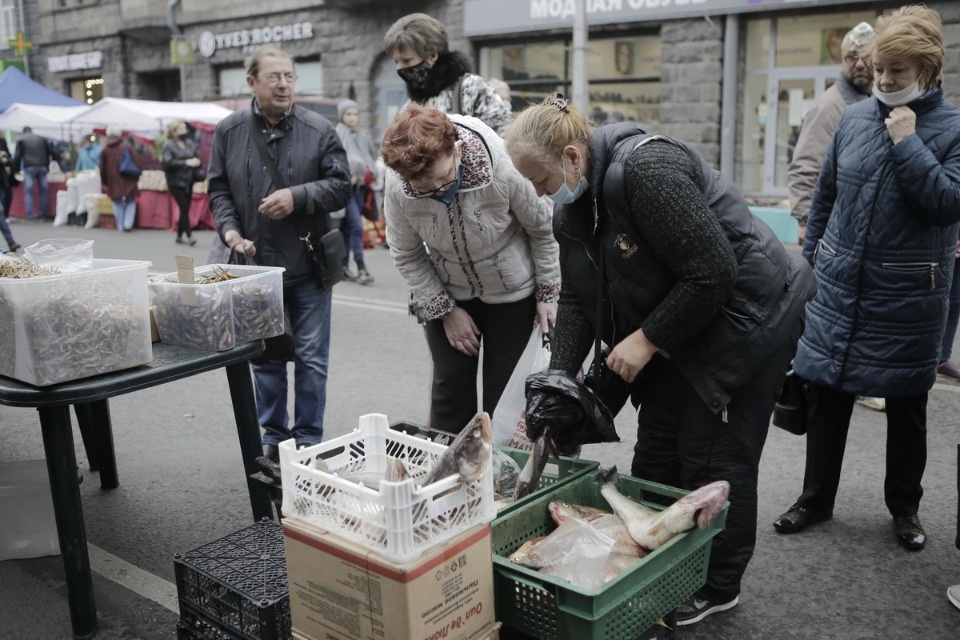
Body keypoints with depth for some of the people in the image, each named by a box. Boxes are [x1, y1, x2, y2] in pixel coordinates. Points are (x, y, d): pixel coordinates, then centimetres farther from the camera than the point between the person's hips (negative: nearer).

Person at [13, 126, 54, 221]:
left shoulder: (21, 140, 8)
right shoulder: (42, 139, 15)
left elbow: (17, 156, 3)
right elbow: (51, 153, 15)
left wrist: (15, 170, 9)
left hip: (29, 168, -2)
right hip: (42, 167, 2)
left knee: (28, 192, 0)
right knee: (43, 191, 10)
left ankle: (30, 215, -6)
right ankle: (43, 214, 9)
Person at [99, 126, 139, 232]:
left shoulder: (105, 150, 3)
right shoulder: (127, 147, -2)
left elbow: (103, 168, 6)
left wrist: (104, 183, 16)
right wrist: (136, 178, 9)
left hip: (114, 181, 2)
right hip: (128, 180, -1)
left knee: (118, 204, 8)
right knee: (131, 202, 8)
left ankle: (121, 227, 6)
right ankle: (128, 223, -9)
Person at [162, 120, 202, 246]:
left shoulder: (190, 143, 6)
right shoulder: (168, 145, -5)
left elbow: (196, 157, 13)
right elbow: (168, 162, -16)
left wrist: (196, 162, -10)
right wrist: (186, 162, -23)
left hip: (188, 181, 5)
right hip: (176, 182, -5)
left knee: (185, 209, 9)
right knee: (184, 208, -13)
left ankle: (180, 236, 20)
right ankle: (189, 235, -13)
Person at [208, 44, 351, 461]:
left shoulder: (319, 130, -3)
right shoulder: (229, 131, 3)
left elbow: (340, 186, -3)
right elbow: (218, 189, 7)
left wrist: (297, 196, -17)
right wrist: (230, 231, -9)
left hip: (308, 264, -2)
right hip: (256, 264, 2)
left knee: (311, 357, 5)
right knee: (265, 356, 12)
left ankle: (308, 439, 19)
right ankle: (273, 436, 27)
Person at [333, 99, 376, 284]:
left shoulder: (363, 136, 15)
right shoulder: (337, 135, -3)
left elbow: (373, 156, 21)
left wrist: (369, 174, 7)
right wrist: (349, 175, -14)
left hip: (360, 185, 6)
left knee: (349, 227, 10)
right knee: (356, 225, -14)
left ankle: (344, 266, 16)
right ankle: (361, 268, -13)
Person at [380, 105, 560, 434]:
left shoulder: (503, 167, -30)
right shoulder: (396, 186, -23)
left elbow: (541, 228, -12)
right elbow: (407, 256, -7)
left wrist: (547, 294, -7)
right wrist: (444, 310, -8)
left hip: (512, 290, -2)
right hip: (449, 293, 2)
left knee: (503, 394, 1)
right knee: (450, 390, 7)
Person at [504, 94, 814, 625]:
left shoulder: (646, 168, -28)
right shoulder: (573, 205, 0)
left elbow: (713, 272, -28)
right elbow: (576, 297, 2)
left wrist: (647, 338, -21)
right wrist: (558, 380, -7)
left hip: (744, 317, -8)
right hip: (675, 327, 8)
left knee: (713, 458, 0)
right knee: (655, 451, 10)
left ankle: (717, 586, 21)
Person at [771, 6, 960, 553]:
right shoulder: (855, 118, 4)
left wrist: (907, 142, -19)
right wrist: (812, 258, 13)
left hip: (908, 297, -2)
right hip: (840, 285, 3)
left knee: (906, 404, 11)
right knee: (828, 395, 8)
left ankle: (905, 506, 30)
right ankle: (816, 499, 24)